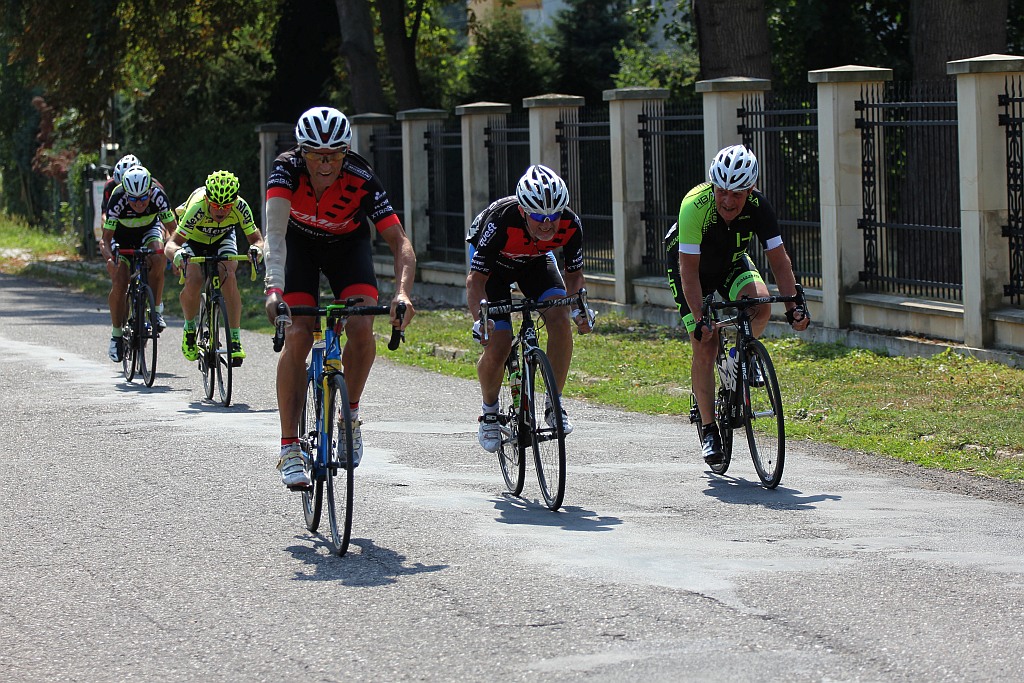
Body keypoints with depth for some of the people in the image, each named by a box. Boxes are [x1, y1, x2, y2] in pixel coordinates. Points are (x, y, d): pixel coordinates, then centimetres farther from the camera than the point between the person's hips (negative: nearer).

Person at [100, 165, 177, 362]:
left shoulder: (158, 196, -33)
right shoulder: (117, 200, -36)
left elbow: (174, 229, -25)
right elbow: (105, 239, -32)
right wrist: (109, 259, -52)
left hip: (149, 229, 1)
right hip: (121, 234, -1)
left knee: (157, 259, -32)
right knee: (119, 285, -16)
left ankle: (156, 311, -15)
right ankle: (116, 335, 3)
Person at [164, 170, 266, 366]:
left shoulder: (240, 207, -32)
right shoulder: (197, 208, -39)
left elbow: (256, 238, -25)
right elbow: (171, 244, -39)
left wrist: (257, 249, -49)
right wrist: (176, 253, -63)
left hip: (222, 239, 1)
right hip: (194, 240, -1)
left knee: (228, 277, -26)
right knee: (193, 282, -26)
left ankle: (235, 339, -21)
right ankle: (189, 328, 2)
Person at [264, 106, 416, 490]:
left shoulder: (361, 178, -32)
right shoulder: (287, 169, -33)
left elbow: (399, 242, -32)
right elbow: (275, 231, -43)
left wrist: (402, 292, -50)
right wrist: (274, 289, -59)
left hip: (348, 245, 0)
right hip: (300, 244, 0)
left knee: (361, 329, -23)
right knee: (297, 337, -17)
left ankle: (350, 413, 4)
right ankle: (290, 449, -11)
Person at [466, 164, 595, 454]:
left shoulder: (570, 225, -30)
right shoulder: (501, 222, -39)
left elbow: (574, 273, -12)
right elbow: (476, 279, -31)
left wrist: (580, 307, -30)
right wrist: (479, 319, -46)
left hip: (535, 261, 3)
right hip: (494, 265, -3)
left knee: (560, 319, -25)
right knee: (497, 346, -17)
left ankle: (554, 405, -11)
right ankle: (489, 411, 11)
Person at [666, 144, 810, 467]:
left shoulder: (758, 206, -26)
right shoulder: (695, 206, -35)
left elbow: (779, 259, -21)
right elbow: (689, 269, -33)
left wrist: (793, 306, -30)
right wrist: (700, 318, -40)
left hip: (731, 261, 3)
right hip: (690, 264, -3)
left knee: (760, 303, -29)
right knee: (705, 348, -12)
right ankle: (709, 428, 1)